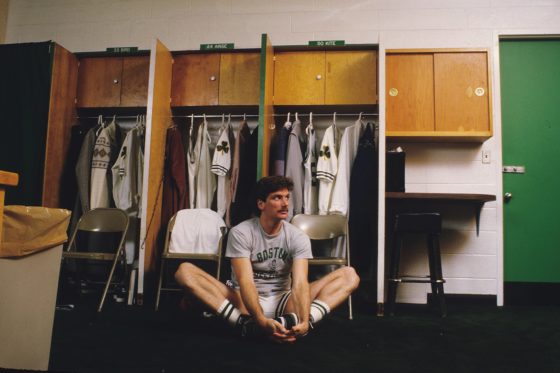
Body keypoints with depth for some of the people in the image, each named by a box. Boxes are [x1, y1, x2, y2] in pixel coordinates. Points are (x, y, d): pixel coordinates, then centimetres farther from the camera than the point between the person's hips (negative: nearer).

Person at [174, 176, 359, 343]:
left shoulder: (298, 238, -5)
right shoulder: (240, 233, -11)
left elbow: (300, 283, -18)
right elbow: (246, 282, -22)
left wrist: (305, 321, -39)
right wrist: (261, 320, -41)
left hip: (284, 302, 2)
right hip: (245, 302, -2)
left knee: (349, 275, -15)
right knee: (185, 271, -25)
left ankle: (294, 322, -39)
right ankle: (246, 324, -36)